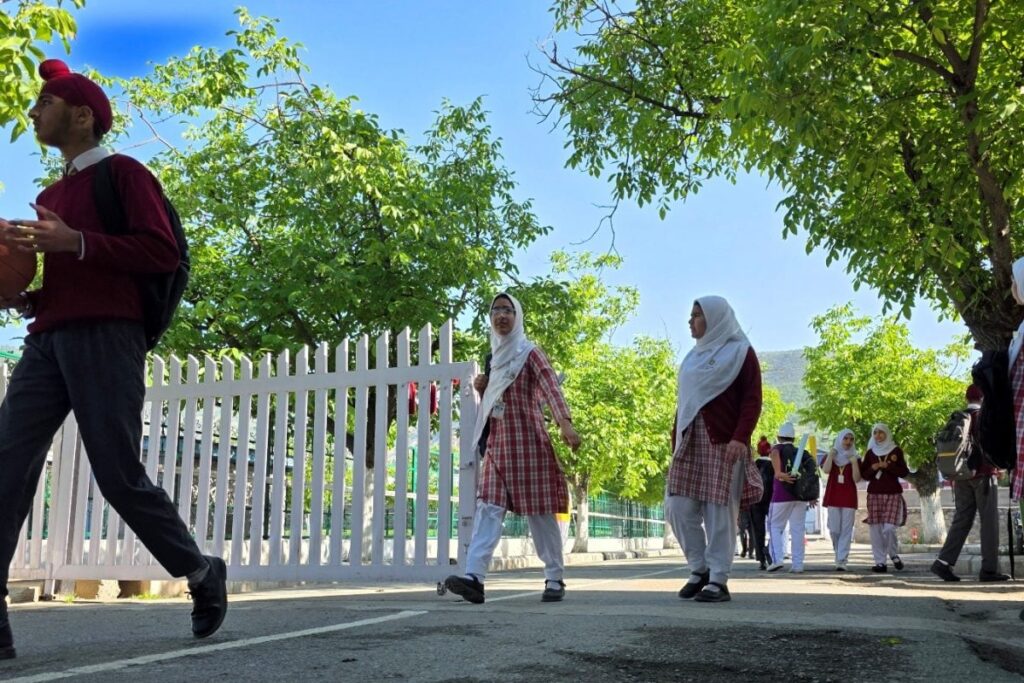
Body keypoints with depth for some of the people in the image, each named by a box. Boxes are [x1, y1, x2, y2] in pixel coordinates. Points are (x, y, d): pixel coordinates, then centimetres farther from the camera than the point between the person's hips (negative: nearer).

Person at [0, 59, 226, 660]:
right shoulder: (50, 196, 25)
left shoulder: (123, 174, 3)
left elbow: (162, 252, -11)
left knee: (120, 475, -6)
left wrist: (75, 242, -16)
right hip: (48, 340, 7)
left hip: (105, 336, -7)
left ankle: (203, 574, 16)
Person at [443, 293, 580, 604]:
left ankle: (554, 579, 9)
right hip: (498, 442, 6)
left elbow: (550, 387, -19)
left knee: (540, 511, -1)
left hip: (528, 441, -6)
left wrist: (565, 421, -36)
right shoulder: (495, 356, 18)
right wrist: (483, 389, 4)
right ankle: (474, 577, -17)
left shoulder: (529, 352, -3)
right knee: (488, 508, -7)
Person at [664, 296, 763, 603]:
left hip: (723, 442, -6)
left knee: (719, 510, -7)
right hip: (689, 441, 6)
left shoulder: (740, 352, 2)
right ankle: (699, 569, 13)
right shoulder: (694, 357, 21)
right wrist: (675, 439, 12)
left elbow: (752, 399, -6)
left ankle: (718, 580, 0)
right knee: (679, 507, -1)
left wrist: (741, 438, -18)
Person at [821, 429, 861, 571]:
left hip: (849, 496, -1)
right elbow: (826, 470, -11)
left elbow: (857, 479, -5)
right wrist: (831, 454, -9)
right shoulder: (831, 455, 9)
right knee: (834, 529, 0)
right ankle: (839, 552, 25)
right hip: (833, 495, 1)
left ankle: (842, 561, -5)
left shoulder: (855, 457, 6)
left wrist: (854, 462, -14)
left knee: (846, 530, -6)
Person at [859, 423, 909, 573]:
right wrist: (873, 468, -8)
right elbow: (864, 474, 11)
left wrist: (887, 466, -13)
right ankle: (880, 562, 2)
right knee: (876, 529, -4)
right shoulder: (870, 452, 11)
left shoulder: (896, 451, 5)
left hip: (893, 494, -2)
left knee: (889, 528, -13)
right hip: (874, 494, 2)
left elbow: (904, 472, -1)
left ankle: (894, 555, 13)